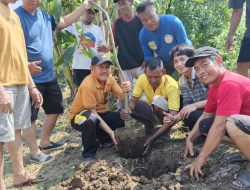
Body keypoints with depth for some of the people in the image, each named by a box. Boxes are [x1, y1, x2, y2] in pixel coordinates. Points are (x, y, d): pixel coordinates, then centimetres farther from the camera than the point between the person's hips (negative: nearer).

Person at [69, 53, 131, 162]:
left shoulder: (109, 79, -6)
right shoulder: (88, 85, -27)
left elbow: (121, 98, -9)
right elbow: (92, 113, -27)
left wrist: (125, 91, -33)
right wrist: (110, 131, -31)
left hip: (101, 113, 7)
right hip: (80, 116, -7)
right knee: (91, 119, -41)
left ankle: (102, 138, 10)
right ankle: (88, 154, -19)